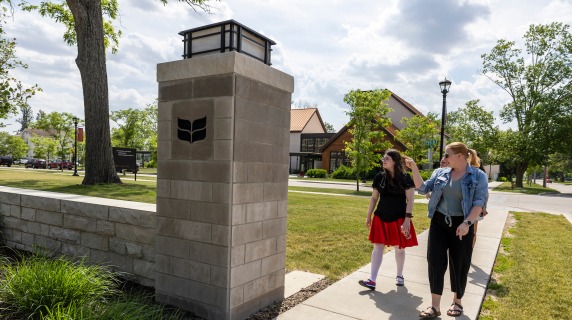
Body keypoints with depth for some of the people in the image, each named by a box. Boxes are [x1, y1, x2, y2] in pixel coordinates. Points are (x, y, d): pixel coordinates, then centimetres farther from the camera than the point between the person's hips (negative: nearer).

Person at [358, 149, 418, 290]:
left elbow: (410, 200, -9)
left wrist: (407, 219, -16)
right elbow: (374, 198, 8)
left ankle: (399, 276, 34)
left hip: (399, 218, -3)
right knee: (378, 247, 1)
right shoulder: (379, 177, 1)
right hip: (381, 217, 3)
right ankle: (372, 280, 2)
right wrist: (369, 216, 9)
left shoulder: (405, 178, -9)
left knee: (399, 249, 11)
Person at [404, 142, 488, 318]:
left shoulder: (478, 176, -6)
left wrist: (467, 223, -21)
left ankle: (457, 302, 30)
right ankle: (435, 306, 7)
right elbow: (423, 188, 4)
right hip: (439, 223, 3)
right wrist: (414, 169, -6)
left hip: (461, 225, -3)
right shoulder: (440, 173, 5)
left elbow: (479, 202, -11)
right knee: (435, 261, -1)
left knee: (459, 264, 9)